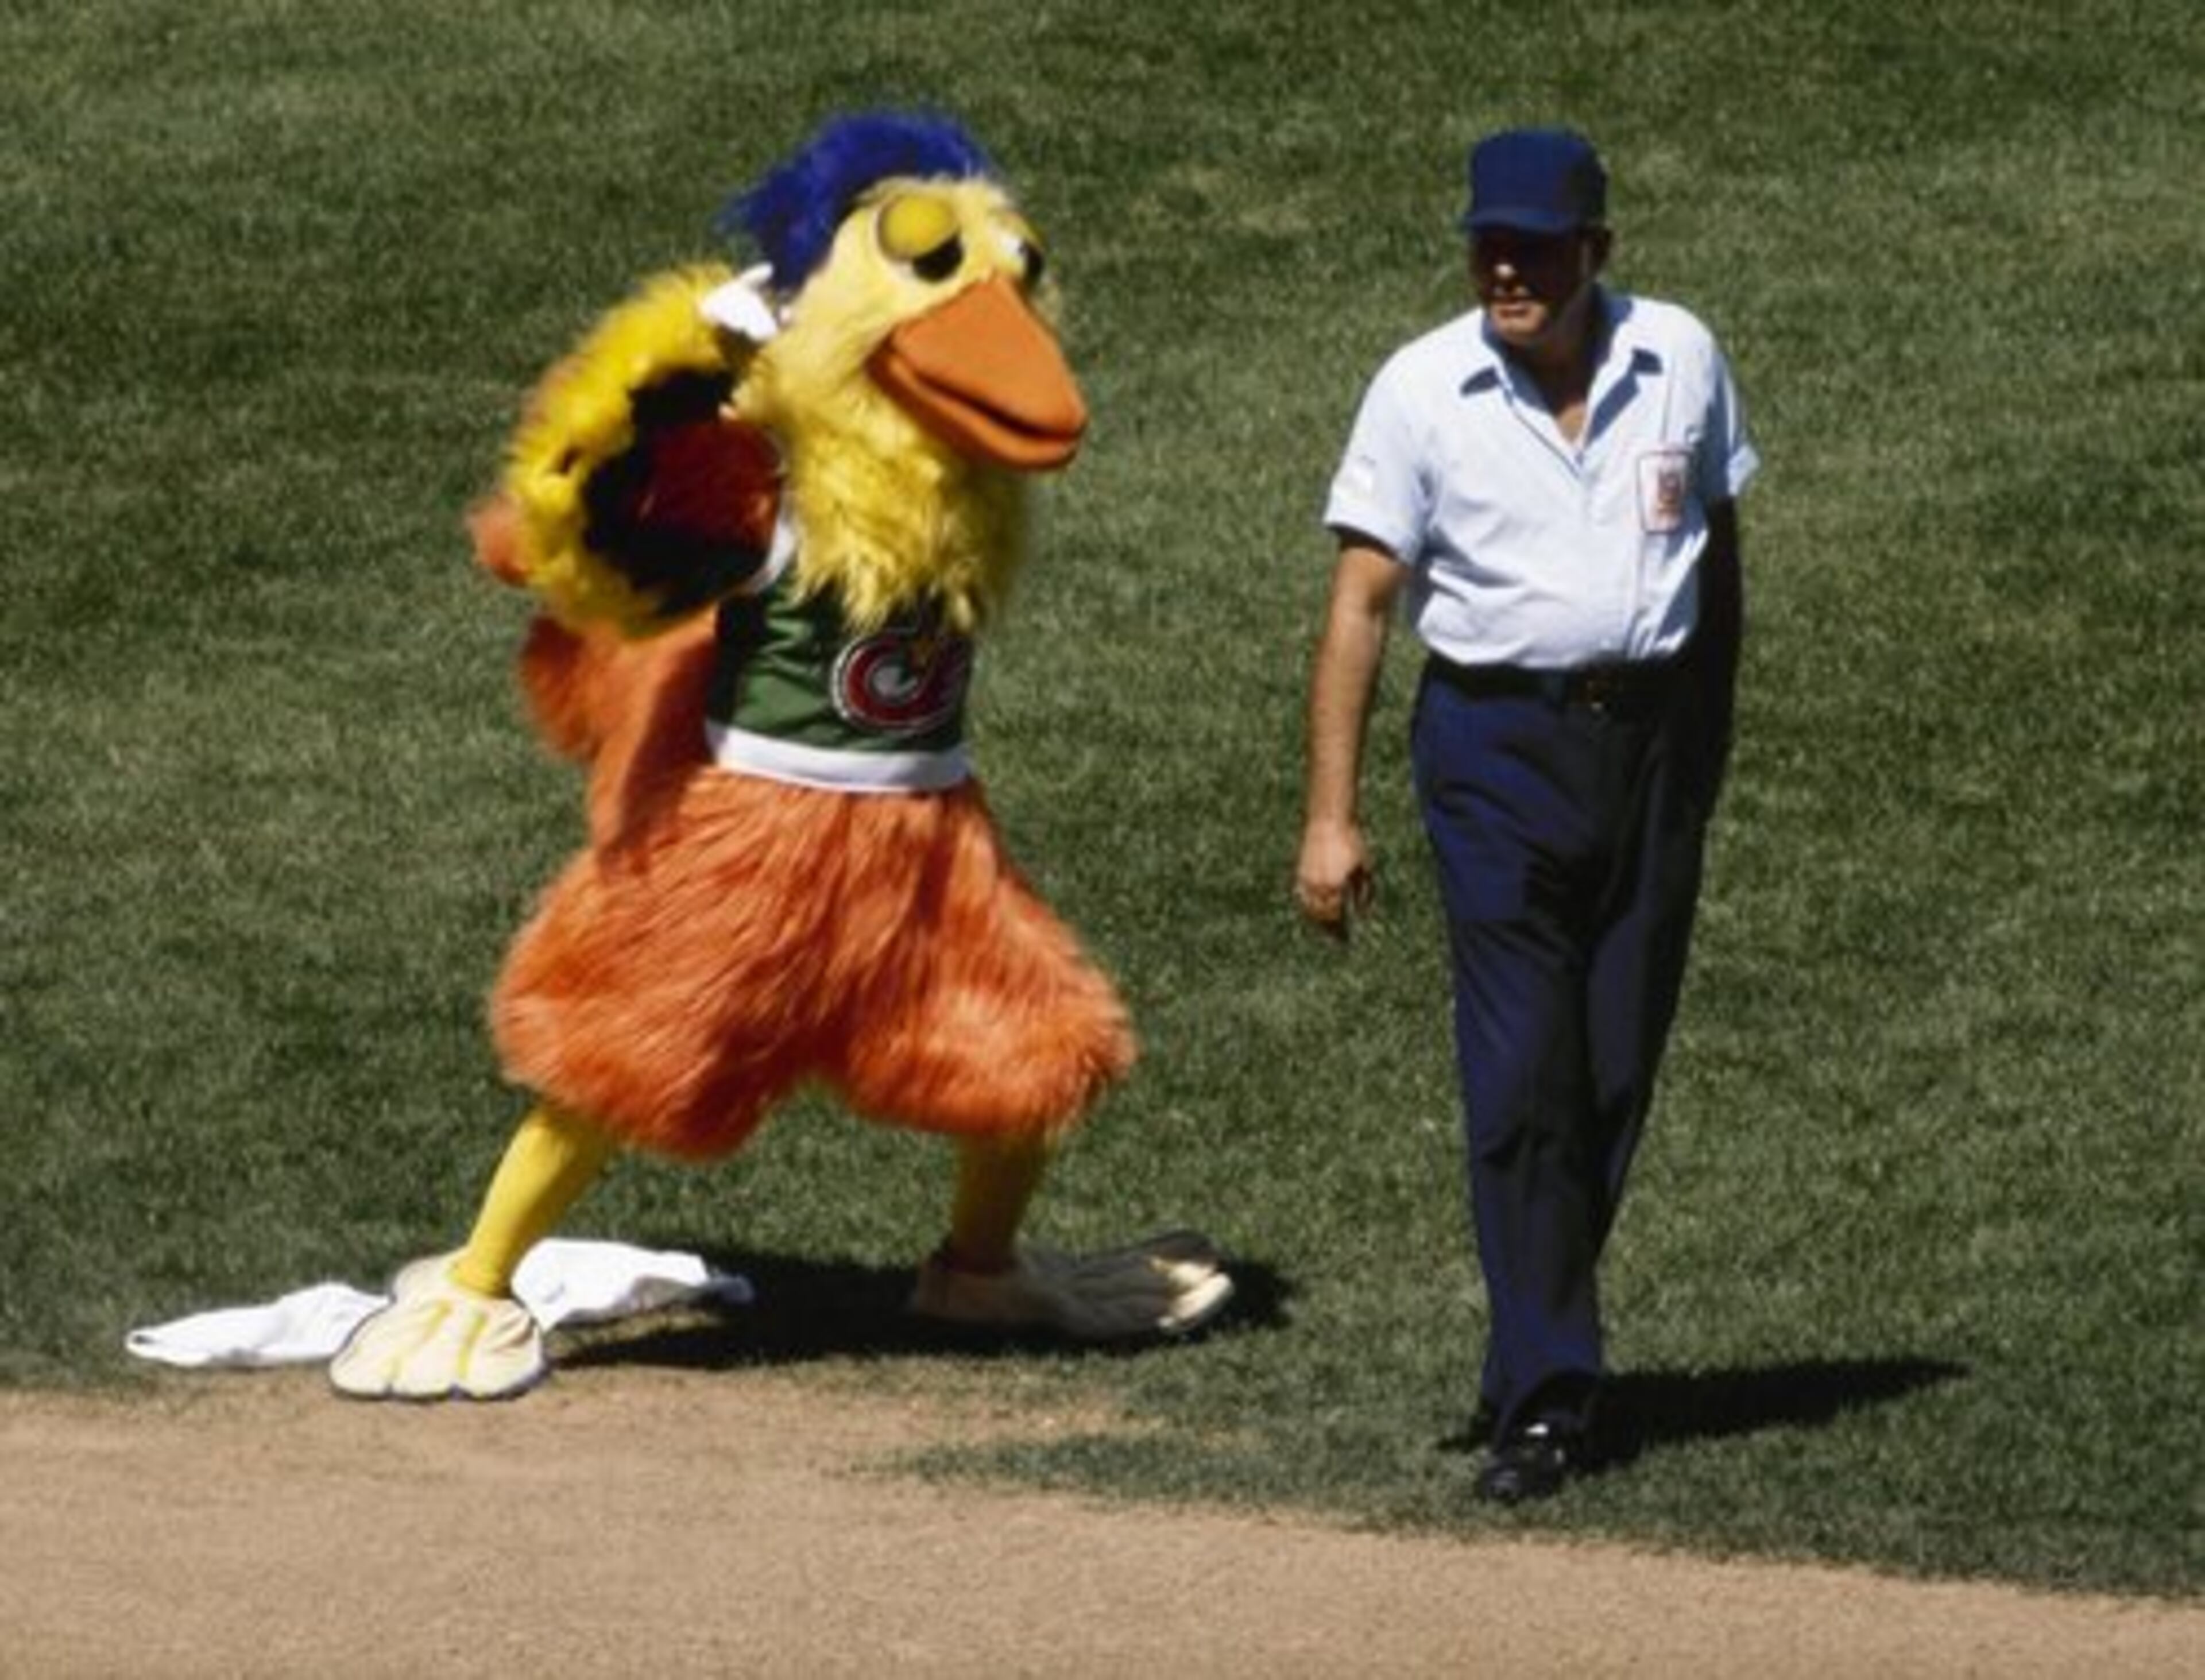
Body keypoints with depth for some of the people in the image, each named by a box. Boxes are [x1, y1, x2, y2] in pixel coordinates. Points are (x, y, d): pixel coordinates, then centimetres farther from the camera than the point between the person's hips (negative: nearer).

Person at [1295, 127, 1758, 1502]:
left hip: (1652, 734, 3)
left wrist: (1707, 745, 16)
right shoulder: (1422, 391, -6)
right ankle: (1548, 1397, -9)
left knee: (1619, 1069, 7)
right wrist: (1332, 817, -10)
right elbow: (1363, 603, -5)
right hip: (1499, 743, -3)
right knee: (1522, 1074, -10)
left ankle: (1536, 1357, 22)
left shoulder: (1681, 360, 1)